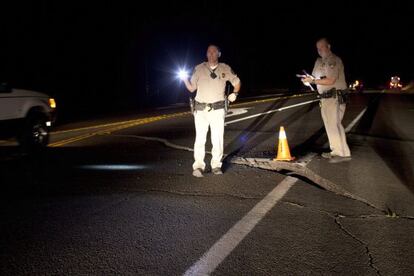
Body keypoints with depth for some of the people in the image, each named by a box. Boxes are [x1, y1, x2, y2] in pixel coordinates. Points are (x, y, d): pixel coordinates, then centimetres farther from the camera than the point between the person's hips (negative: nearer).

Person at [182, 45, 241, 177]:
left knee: (218, 138, 2)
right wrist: (184, 79, -7)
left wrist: (234, 93, 3)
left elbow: (237, 82, 21)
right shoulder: (199, 69, 6)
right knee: (200, 139, -6)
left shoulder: (225, 69, 7)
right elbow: (191, 88, 10)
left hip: (218, 109, 1)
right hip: (201, 110, -1)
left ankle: (216, 166, 12)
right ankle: (198, 166, -1)